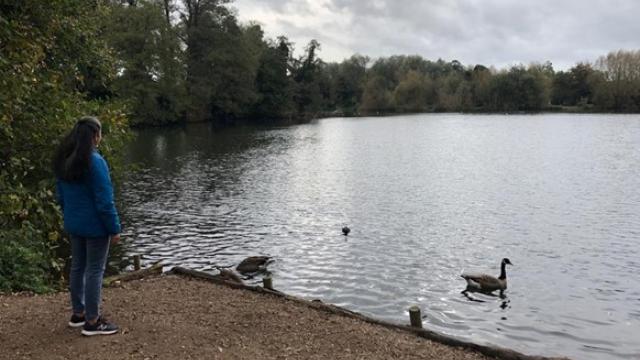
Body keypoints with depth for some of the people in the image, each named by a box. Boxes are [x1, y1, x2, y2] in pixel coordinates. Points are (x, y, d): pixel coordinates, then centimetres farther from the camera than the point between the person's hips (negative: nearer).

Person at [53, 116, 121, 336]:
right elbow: (104, 200, -20)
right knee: (95, 270, 0)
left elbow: (61, 196, 12)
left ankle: (78, 314, 28)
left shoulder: (64, 160, 4)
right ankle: (92, 322, 6)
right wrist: (114, 228, -13)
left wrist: (69, 218, 21)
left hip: (73, 225, 8)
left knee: (77, 267, 17)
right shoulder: (94, 161, -21)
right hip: (95, 226, -8)